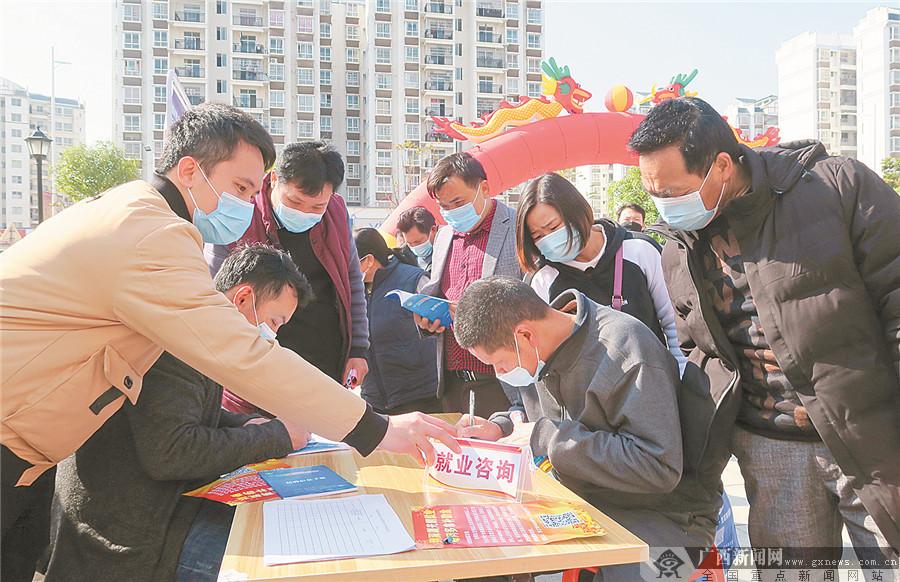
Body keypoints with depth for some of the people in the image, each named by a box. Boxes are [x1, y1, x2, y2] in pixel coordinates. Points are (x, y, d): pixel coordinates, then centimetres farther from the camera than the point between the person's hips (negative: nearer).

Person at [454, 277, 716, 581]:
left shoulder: (625, 351, -23)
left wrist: (546, 436, -25)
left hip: (660, 515, -6)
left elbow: (658, 468, -28)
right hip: (581, 498, 6)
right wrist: (500, 428, -5)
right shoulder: (542, 350, 1)